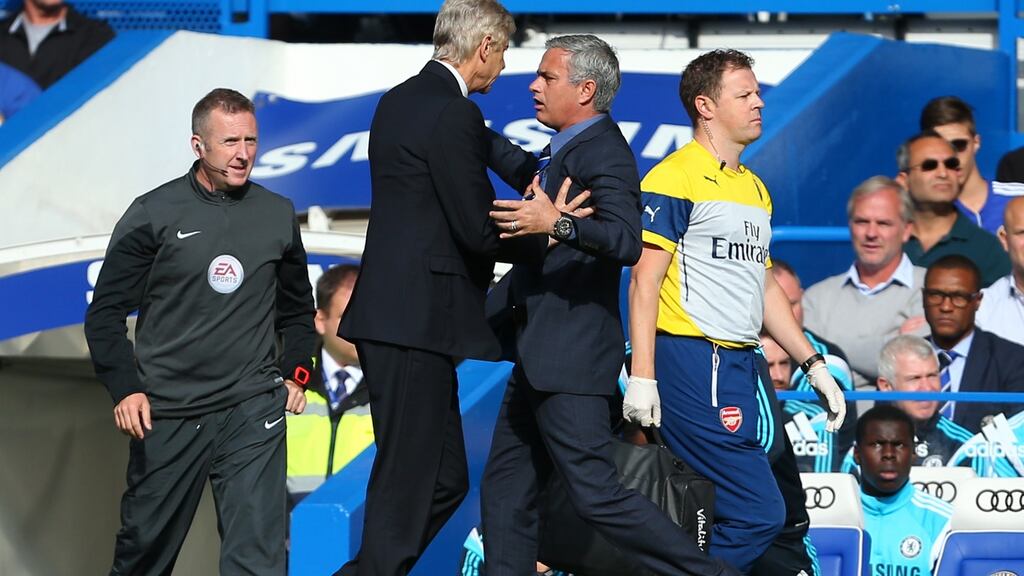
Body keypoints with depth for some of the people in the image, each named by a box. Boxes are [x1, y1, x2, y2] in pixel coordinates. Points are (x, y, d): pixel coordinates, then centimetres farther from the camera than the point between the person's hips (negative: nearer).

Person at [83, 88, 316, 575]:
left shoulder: (278, 215, 8)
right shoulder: (153, 215, -2)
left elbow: (297, 305, 22)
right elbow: (106, 311, 0)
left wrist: (296, 372, 9)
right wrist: (124, 388, -11)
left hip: (253, 409, 1)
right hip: (167, 414, -1)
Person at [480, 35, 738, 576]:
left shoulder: (602, 152, -14)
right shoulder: (570, 150, 17)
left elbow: (626, 241, -29)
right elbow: (530, 174, 41)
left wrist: (558, 224, -43)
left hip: (571, 357, -11)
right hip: (542, 359, 11)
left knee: (597, 495, -13)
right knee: (506, 493, 11)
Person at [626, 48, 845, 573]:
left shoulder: (755, 188, 20)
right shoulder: (675, 179, -7)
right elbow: (645, 279, -11)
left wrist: (813, 364, 22)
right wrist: (642, 375, -18)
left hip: (739, 368, 9)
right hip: (692, 363, -9)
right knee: (758, 514, -14)